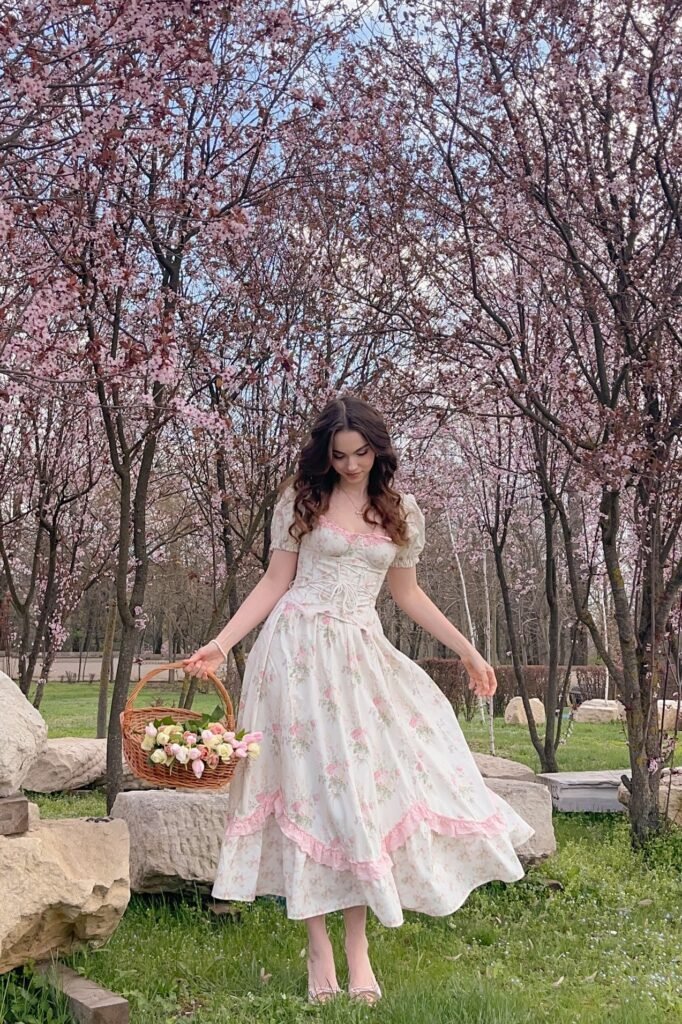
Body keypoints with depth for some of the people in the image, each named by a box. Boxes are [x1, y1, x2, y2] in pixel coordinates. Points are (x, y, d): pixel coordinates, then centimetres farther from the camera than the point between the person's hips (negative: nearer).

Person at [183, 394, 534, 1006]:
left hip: (362, 657, 2)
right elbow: (275, 583, 2)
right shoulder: (300, 500, 1)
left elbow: (408, 595, 16)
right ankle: (319, 947, 9)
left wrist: (468, 652, 15)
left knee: (363, 787, -1)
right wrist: (221, 643, -7)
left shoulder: (402, 513, 8)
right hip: (299, 652, -2)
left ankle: (357, 946, 10)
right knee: (311, 787, 0)